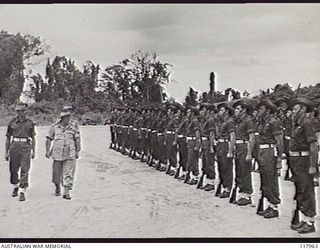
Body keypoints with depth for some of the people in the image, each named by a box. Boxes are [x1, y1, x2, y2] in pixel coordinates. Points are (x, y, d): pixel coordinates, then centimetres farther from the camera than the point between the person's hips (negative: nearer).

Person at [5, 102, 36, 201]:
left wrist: (33, 151, 5)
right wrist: (6, 152, 5)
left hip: (26, 147, -1)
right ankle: (15, 186, 34)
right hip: (14, 146, 1)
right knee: (13, 169, 9)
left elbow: (33, 138, 10)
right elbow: (8, 138, 9)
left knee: (25, 170, -8)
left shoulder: (30, 123, 6)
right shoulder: (12, 122, 6)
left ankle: (23, 192, -6)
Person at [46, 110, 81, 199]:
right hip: (58, 154, 0)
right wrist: (47, 151, 0)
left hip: (70, 155, 0)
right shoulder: (54, 128, 2)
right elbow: (49, 140, 7)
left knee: (68, 174, -4)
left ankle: (66, 192, 2)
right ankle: (58, 188, 33)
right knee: (57, 173, 8)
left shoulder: (73, 127, 2)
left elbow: (77, 140, 6)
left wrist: (77, 152, 2)